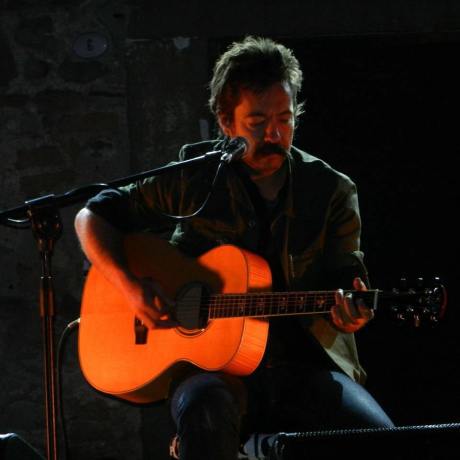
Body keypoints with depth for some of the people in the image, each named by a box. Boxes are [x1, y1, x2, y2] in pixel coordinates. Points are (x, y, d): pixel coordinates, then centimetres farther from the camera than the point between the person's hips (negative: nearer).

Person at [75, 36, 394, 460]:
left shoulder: (333, 191, 7)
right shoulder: (194, 180, 5)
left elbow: (345, 276, 4)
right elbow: (95, 217, 10)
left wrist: (351, 312, -21)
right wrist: (131, 286, -8)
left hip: (307, 366, 2)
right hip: (212, 365, -1)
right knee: (205, 411, -39)